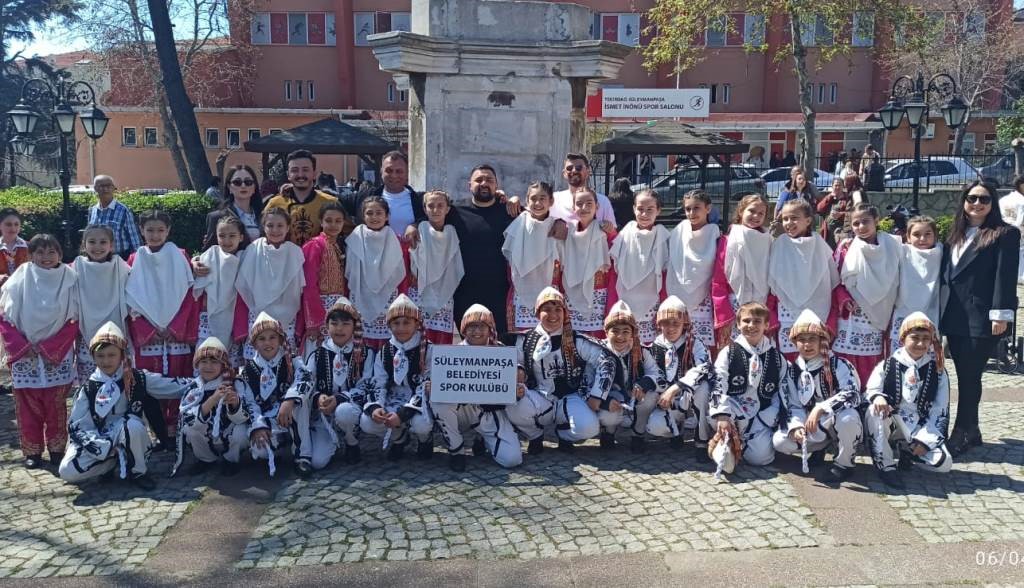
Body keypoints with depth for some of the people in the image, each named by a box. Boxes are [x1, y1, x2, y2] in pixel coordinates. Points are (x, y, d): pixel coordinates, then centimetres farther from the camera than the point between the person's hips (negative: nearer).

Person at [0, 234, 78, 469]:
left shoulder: (69, 279, -3)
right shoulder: (20, 279, -2)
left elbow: (73, 321, -3)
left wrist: (48, 349, -9)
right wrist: (22, 347, -10)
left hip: (57, 356, -1)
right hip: (24, 356, 1)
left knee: (56, 406, 4)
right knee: (27, 406, 4)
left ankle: (57, 449, 15)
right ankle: (32, 451, 16)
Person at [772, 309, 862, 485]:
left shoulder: (839, 365, -12)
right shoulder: (792, 371, 1)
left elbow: (853, 394, -28)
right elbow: (792, 406, -2)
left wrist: (820, 408, -38)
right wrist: (796, 427, -23)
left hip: (837, 423, -4)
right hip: (812, 428, 4)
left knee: (848, 416, -38)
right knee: (779, 441, -19)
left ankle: (844, 463, -10)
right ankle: (818, 449, 13)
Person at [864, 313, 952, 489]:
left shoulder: (937, 372, 4)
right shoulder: (888, 365, 1)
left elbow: (940, 411, 1)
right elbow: (870, 391, -3)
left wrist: (925, 440, -10)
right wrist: (877, 397, -30)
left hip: (920, 428, 1)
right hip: (890, 424, -1)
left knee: (944, 463, -22)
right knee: (874, 411, -35)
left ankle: (902, 451, 7)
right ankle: (885, 465, -21)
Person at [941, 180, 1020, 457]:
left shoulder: (1005, 234, -2)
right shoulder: (955, 235, 16)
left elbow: (1005, 276, -10)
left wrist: (1001, 314, -17)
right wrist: (942, 310, 11)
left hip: (981, 318, -6)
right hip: (955, 317, 6)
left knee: (969, 378, -3)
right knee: (965, 377, 11)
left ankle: (959, 437, 3)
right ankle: (971, 432, 21)